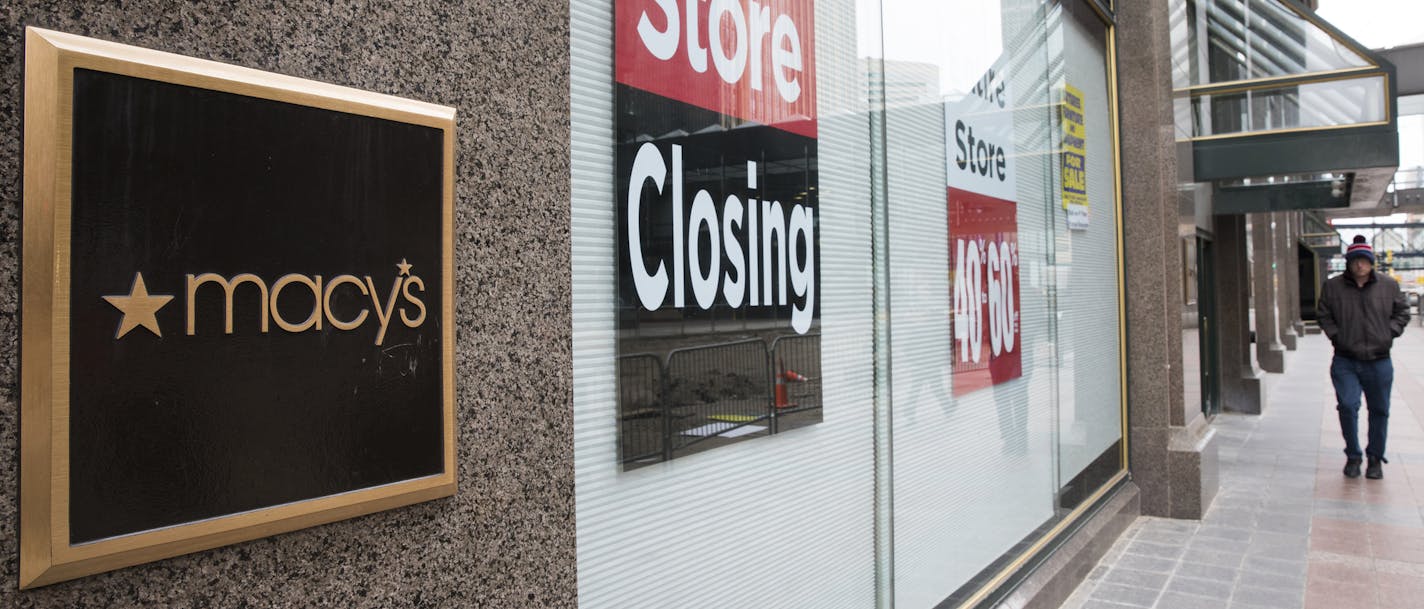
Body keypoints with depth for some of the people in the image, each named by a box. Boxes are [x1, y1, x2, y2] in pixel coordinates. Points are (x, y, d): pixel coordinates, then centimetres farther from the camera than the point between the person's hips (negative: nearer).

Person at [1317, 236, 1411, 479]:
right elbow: (1323, 315, 7)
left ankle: (1375, 458, 26)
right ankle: (1353, 456, 8)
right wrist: (1336, 335, -3)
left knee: (1379, 411, 10)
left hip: (1379, 362, 2)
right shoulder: (1332, 286, -1)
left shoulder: (1389, 285, 2)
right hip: (1345, 361, -1)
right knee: (1347, 406, -11)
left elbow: (1402, 312, 12)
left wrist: (1390, 333, 0)